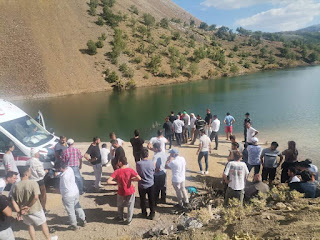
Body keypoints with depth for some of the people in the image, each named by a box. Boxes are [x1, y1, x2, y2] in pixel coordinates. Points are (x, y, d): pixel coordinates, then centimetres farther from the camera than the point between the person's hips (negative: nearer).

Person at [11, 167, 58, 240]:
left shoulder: (15, 186, -8)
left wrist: (19, 211, 0)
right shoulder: (33, 183, -23)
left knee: (30, 226, 24)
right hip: (35, 209, -4)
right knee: (43, 223, 18)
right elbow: (35, 197, -31)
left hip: (24, 211, 4)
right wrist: (28, 206, -18)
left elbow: (13, 201, -6)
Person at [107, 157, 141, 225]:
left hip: (121, 192, 0)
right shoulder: (130, 170, -18)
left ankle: (120, 218, 45)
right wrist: (131, 179, -9)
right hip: (130, 191, 0)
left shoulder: (117, 171, -20)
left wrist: (117, 182, -14)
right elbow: (139, 178, -25)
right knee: (130, 206, 21)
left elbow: (109, 181, -28)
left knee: (120, 206, 27)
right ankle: (129, 220, 34)